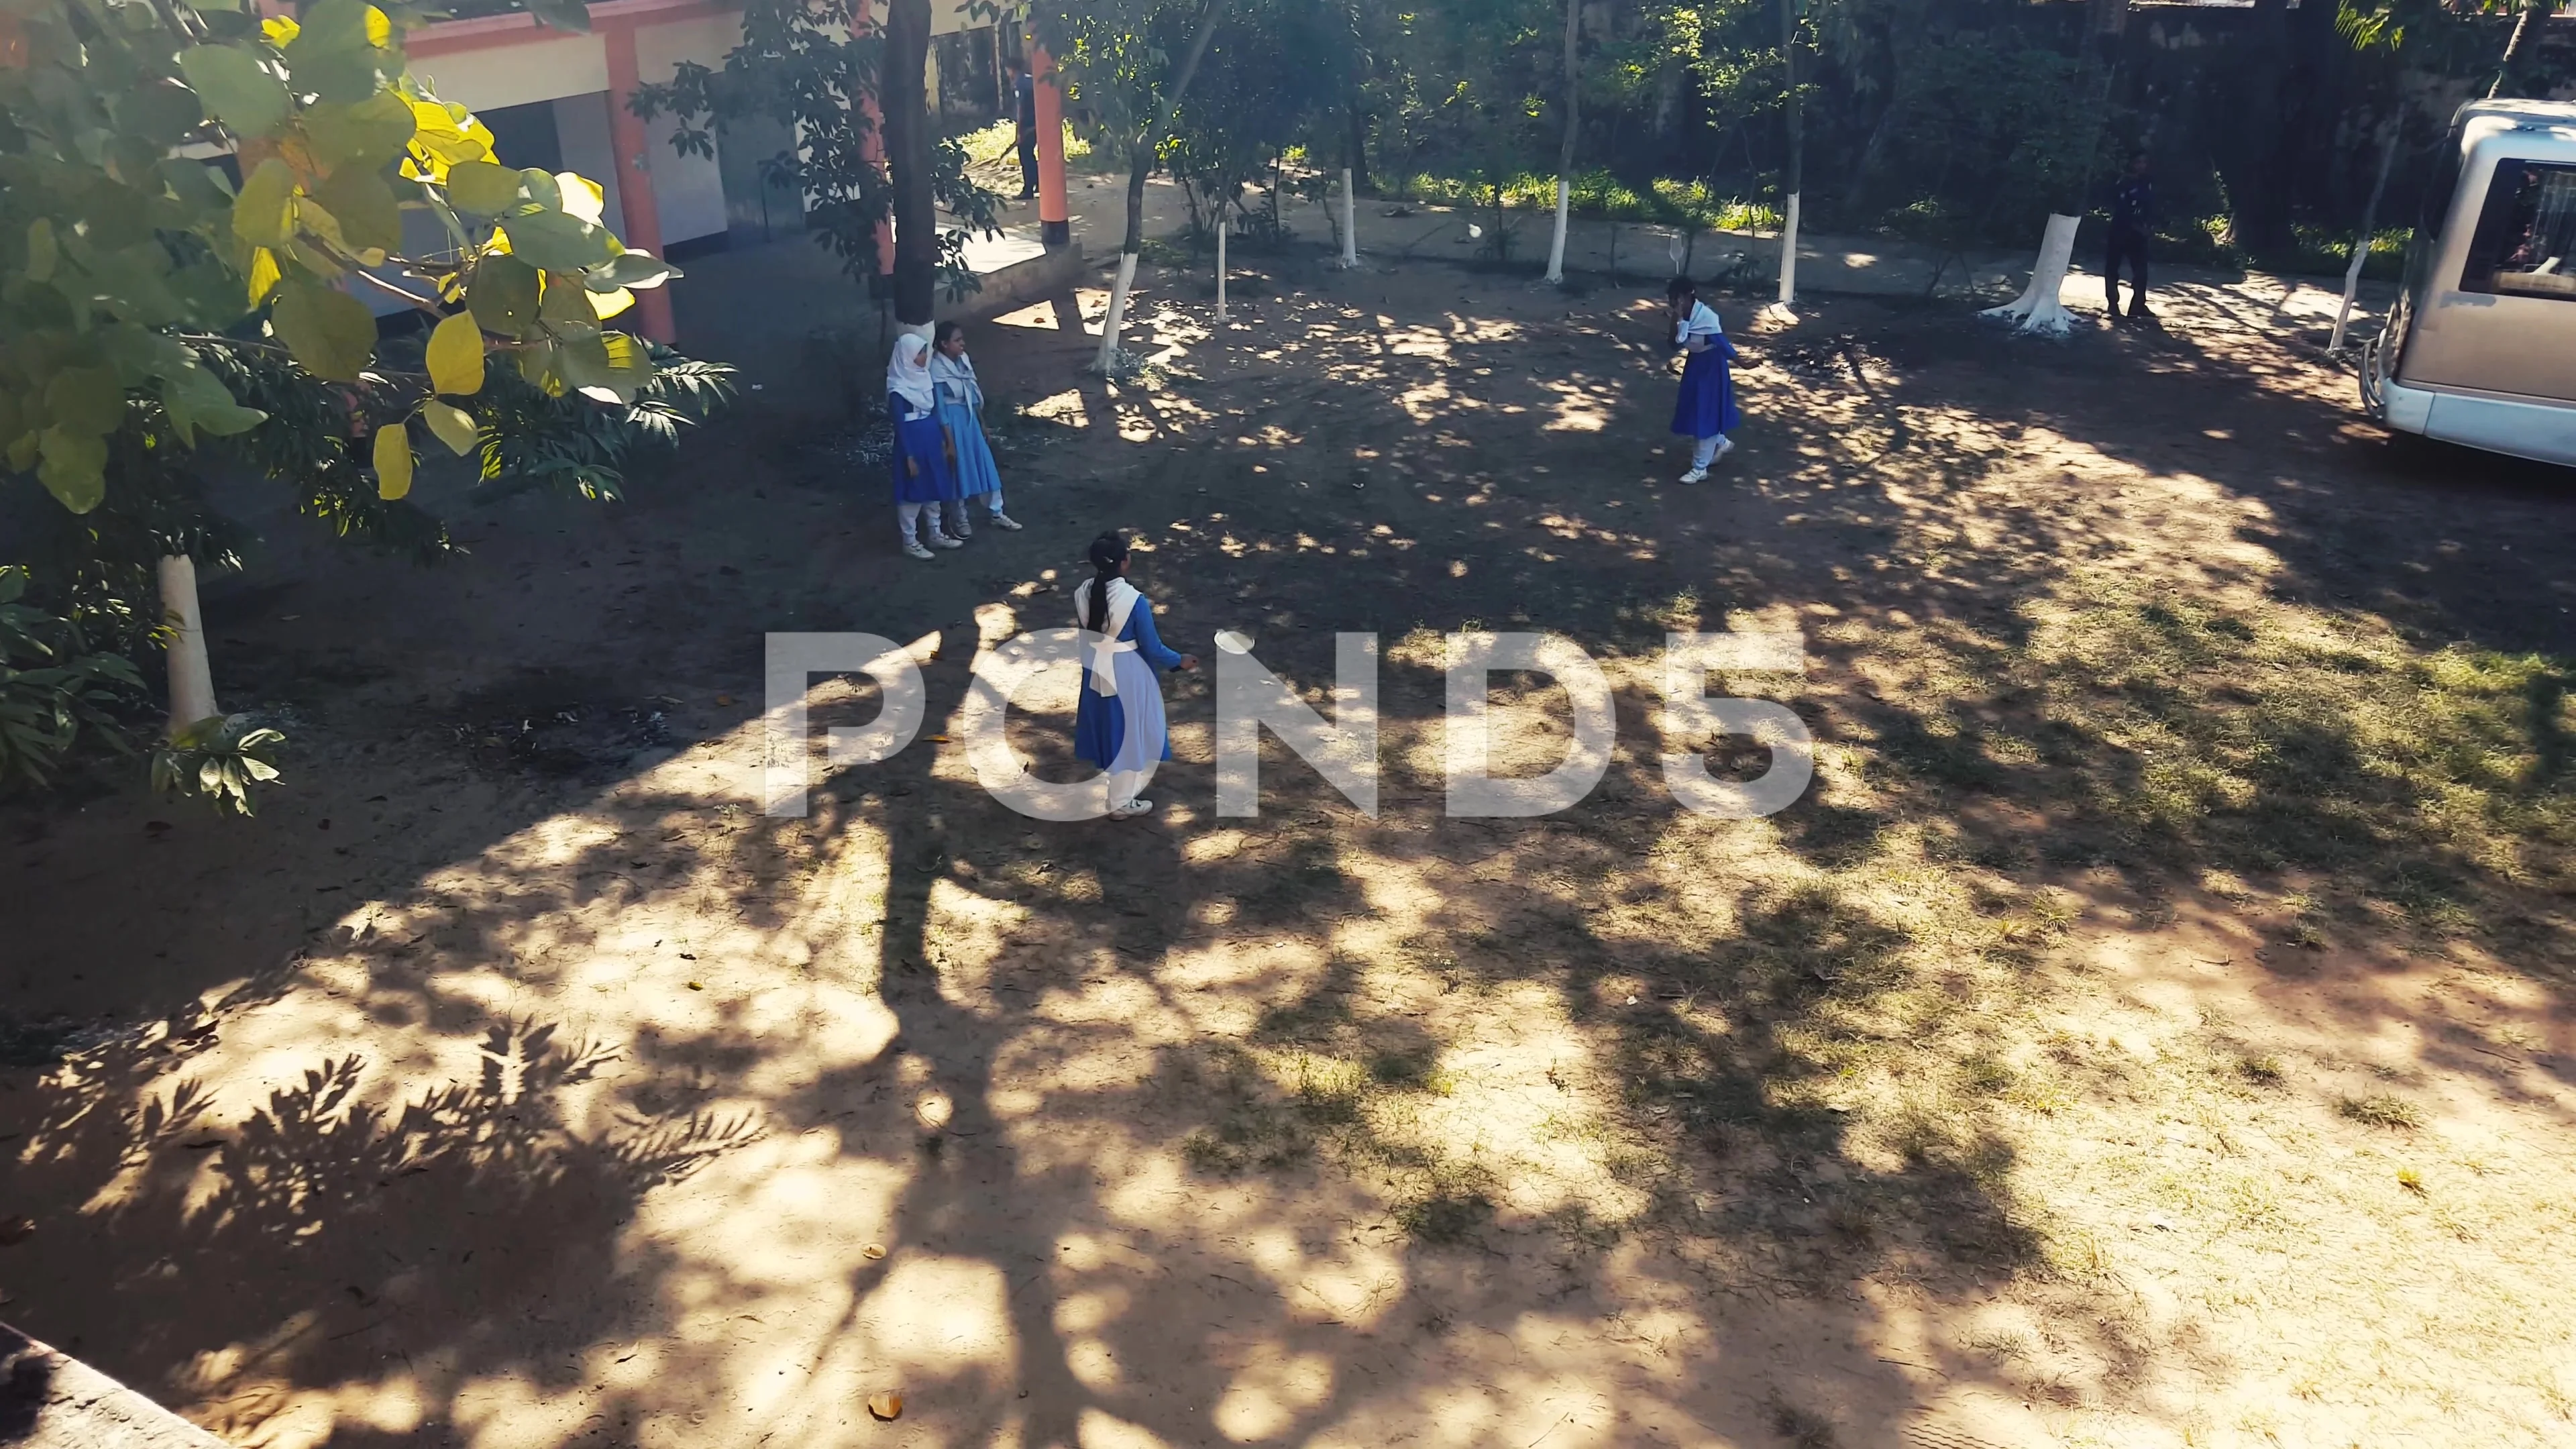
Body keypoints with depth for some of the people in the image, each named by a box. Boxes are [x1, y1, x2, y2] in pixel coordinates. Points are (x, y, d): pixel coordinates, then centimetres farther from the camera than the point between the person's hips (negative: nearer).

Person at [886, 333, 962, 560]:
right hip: (912, 444, -8)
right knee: (912, 493, 3)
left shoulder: (924, 377, 4)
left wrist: (942, 441, 15)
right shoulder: (898, 390, -19)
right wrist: (909, 457, -17)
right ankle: (909, 541, 16)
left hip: (931, 441, 8)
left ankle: (935, 534, 32)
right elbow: (900, 425, -17)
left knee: (934, 489, 17)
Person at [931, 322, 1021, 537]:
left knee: (986, 465, 13)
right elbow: (940, 409, -19)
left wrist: (982, 423, 17)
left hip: (970, 420, 7)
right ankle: (958, 520, 24)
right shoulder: (937, 370, -21)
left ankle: (996, 513, 28)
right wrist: (950, 442, -18)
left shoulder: (963, 360, 0)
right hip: (953, 424, -7)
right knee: (958, 472, 6)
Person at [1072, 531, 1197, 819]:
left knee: (1108, 726, 27)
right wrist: (1180, 661, 0)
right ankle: (1121, 803, 27)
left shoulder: (1083, 594, -13)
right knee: (1128, 733, 14)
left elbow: (1087, 632, 5)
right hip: (1127, 675, -6)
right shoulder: (1134, 601, -28)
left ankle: (1117, 789, 49)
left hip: (1095, 671, 6)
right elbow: (1152, 649, -18)